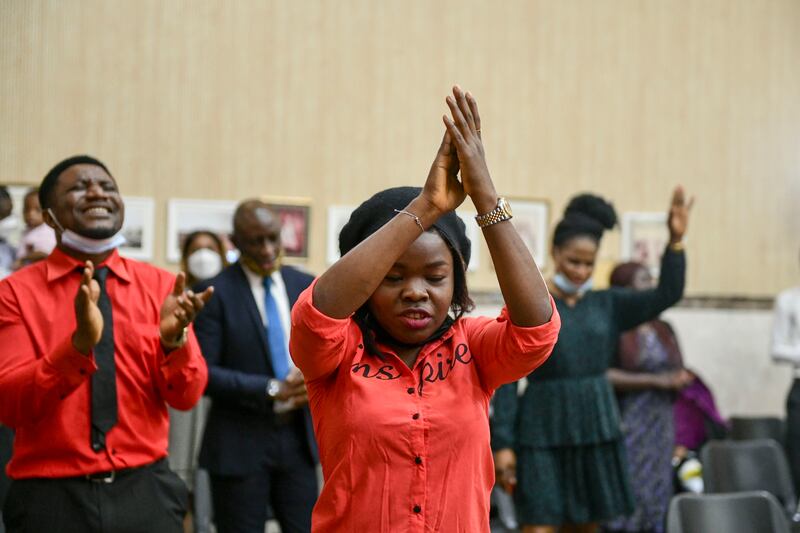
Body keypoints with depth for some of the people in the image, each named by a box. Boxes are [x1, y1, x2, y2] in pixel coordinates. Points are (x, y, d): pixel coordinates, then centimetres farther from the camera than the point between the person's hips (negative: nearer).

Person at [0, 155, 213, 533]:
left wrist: (174, 338, -22)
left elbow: (187, 396, -2)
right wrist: (80, 342, -25)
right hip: (51, 496, -2)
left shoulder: (160, 285, 2)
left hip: (144, 492, 2)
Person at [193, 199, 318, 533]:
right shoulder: (215, 293, -8)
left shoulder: (305, 286, 7)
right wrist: (271, 391, -18)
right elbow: (202, 372, -13)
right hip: (240, 444, -4)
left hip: (297, 439, 4)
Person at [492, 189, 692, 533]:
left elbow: (667, 295, -1)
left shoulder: (606, 306, 9)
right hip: (543, 435, -5)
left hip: (597, 431, 5)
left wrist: (675, 242, -14)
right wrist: (503, 443, -13)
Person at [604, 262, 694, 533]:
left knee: (658, 501, 5)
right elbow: (602, 375, -15)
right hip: (627, 427, -6)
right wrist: (655, 380, -17)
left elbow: (676, 374, 25)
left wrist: (680, 380, 0)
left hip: (662, 427, 6)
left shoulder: (663, 330, 14)